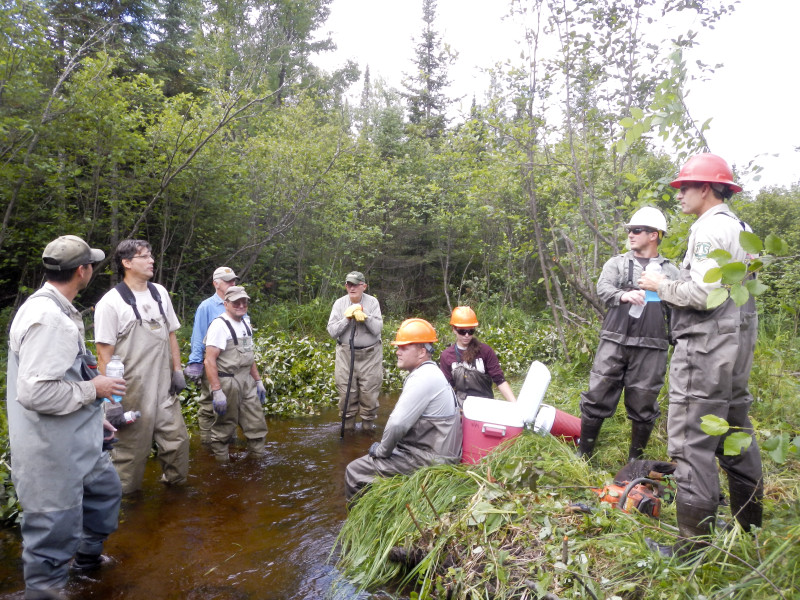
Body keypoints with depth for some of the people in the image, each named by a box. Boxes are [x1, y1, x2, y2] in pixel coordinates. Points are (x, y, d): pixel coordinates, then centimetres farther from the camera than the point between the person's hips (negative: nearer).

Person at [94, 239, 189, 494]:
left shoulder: (160, 293, 7)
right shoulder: (111, 303, -12)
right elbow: (104, 353, -12)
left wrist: (177, 370, 8)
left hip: (164, 388, 6)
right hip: (133, 393, -5)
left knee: (177, 439, 12)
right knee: (132, 448, 8)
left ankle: (174, 482, 34)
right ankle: (125, 495, 28)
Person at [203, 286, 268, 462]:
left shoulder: (245, 323, 13)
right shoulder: (220, 325, -13)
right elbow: (210, 360, -19)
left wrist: (258, 381, 18)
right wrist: (217, 391, -23)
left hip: (247, 381, 8)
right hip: (227, 382, -7)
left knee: (257, 424, 10)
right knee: (225, 427, 3)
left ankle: (257, 455, 23)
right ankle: (221, 461, 18)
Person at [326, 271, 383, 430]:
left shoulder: (372, 302, -3)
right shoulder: (339, 304, 1)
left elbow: (377, 329, -10)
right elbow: (332, 331, -5)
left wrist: (365, 317, -23)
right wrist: (347, 318, -16)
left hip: (370, 355, -1)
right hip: (346, 354, 1)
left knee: (369, 395, 5)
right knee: (347, 395, 6)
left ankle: (368, 428, 23)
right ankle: (348, 428, 22)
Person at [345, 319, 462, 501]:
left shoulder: (423, 379, -22)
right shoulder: (428, 372, 11)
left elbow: (397, 425, -25)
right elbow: (404, 420, 15)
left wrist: (382, 450, -8)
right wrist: (384, 447, 9)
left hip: (429, 459, -10)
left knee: (354, 471, -7)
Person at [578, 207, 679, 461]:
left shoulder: (669, 271, 11)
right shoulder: (616, 263, 12)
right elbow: (603, 287, -6)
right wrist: (623, 295, -24)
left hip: (650, 348, 0)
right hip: (614, 342, 0)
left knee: (643, 405, 5)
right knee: (597, 397, 0)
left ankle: (635, 460, 23)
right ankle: (582, 455, 13)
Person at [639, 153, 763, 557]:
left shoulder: (709, 228, -13)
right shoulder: (741, 228, 18)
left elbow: (701, 294, -21)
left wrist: (661, 286, -6)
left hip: (705, 349, -10)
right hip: (737, 347, 10)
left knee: (692, 443, -6)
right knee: (736, 435, 18)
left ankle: (694, 543, 1)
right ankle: (750, 527, 32)